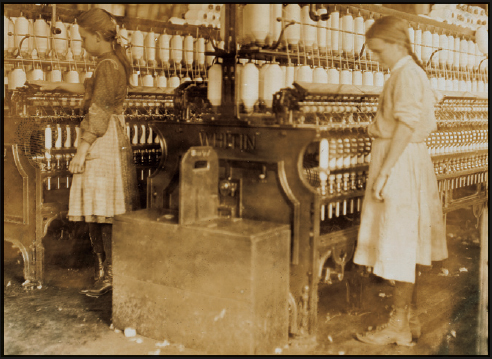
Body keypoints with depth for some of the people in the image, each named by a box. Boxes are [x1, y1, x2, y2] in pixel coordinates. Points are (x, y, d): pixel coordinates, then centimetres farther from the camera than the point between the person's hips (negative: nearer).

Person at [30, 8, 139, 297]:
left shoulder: (107, 66, -14)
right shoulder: (115, 61, 15)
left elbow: (98, 114, -18)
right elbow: (92, 89, 33)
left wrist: (81, 151, -17)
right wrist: (57, 86, 37)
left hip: (104, 143, -10)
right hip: (113, 140, 10)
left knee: (104, 211, -6)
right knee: (100, 212, 11)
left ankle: (110, 275, 0)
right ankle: (105, 270, 17)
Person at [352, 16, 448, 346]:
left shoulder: (407, 74, -13)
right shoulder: (414, 73, 18)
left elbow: (406, 124, -22)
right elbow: (429, 124, 20)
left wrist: (384, 171, -25)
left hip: (400, 162, -11)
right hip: (406, 161, 11)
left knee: (401, 245, -6)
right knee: (406, 247, 13)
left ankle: (399, 326, 2)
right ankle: (412, 318, 22)